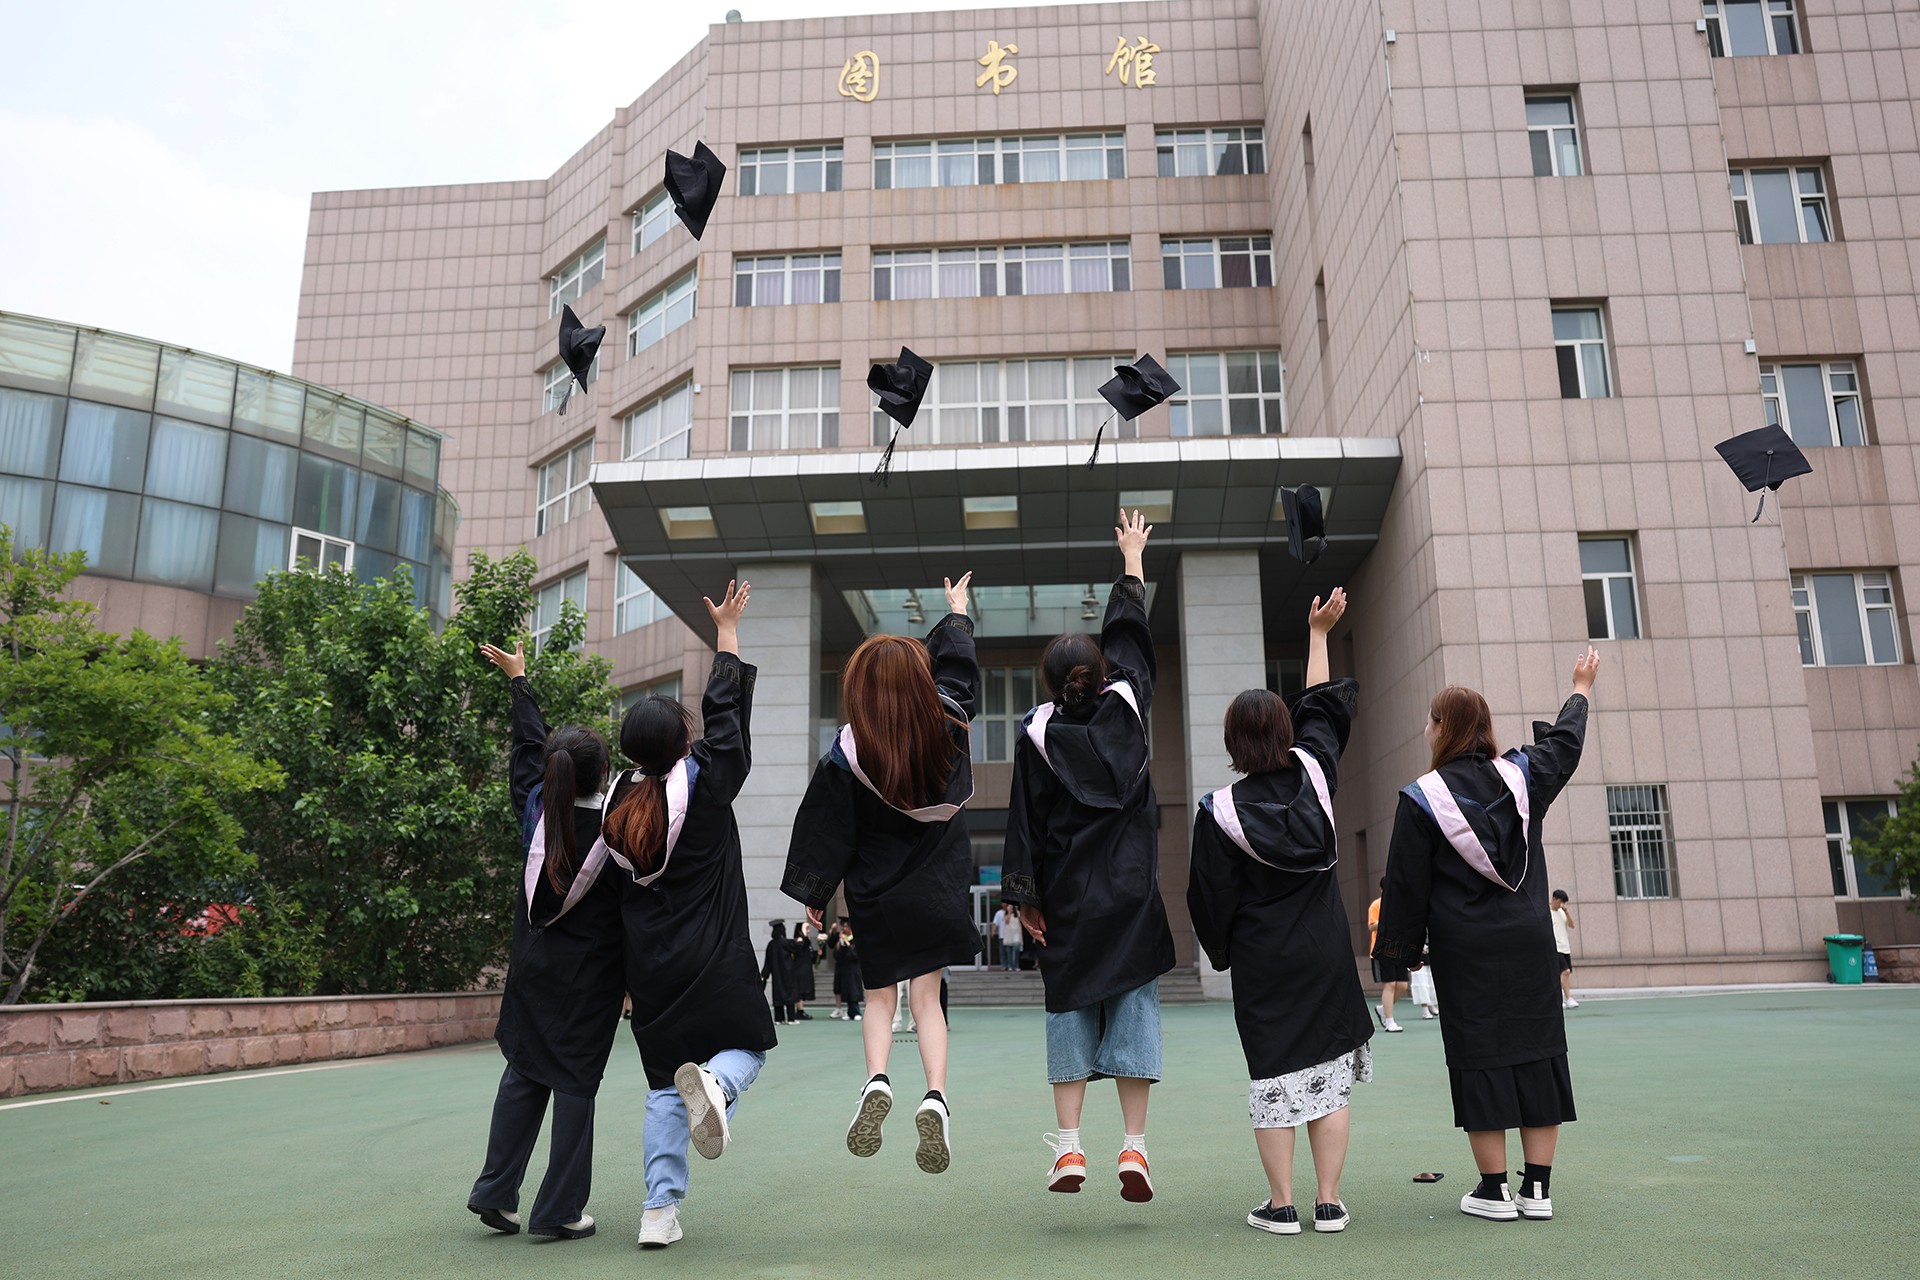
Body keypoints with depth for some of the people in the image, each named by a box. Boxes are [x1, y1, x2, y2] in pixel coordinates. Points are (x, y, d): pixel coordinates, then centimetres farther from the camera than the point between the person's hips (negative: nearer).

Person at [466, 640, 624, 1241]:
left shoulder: (537, 809, -4)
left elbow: (527, 747, 12)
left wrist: (518, 679, 25)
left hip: (533, 966, 4)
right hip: (590, 977, -4)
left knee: (524, 1074, 16)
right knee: (575, 1083, 3)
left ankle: (497, 1192, 14)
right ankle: (560, 1209, 7)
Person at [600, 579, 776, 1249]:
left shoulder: (619, 799, 0)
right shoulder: (705, 782, -10)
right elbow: (724, 712, 0)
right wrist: (727, 632, 8)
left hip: (650, 962, 4)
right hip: (714, 956, -4)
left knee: (662, 1085, 12)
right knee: (744, 1047, 12)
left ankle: (660, 1209, 7)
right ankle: (714, 1082, -24)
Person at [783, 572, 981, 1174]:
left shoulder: (846, 756, -14)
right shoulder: (948, 725, -8)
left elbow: (825, 831, -7)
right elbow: (957, 667, 11)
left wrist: (814, 895, 5)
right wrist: (957, 611, 28)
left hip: (875, 897, -1)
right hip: (936, 892, 2)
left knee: (879, 996, 13)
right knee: (926, 997, 6)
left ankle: (876, 1080, -10)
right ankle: (935, 1095, -13)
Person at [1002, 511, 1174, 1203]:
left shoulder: (1036, 735, -4)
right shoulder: (1125, 704, 0)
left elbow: (1025, 820, -5)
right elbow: (1128, 631, 14)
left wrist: (1024, 897, 1)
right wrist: (1132, 557, 27)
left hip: (1067, 898, -1)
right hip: (1131, 892, 1)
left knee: (1070, 1008, 6)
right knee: (1132, 1003, 3)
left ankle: (1069, 1147, 2)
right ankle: (1133, 1148, -1)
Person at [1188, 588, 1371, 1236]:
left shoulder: (1220, 810, -10)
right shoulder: (1312, 769, -3)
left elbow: (1211, 897, -5)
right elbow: (1320, 706, 15)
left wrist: (1224, 951, 11)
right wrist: (1318, 633, 26)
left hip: (1261, 961, -3)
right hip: (1324, 953, 3)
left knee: (1273, 1076, 3)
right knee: (1328, 1074, 7)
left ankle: (1281, 1205, 6)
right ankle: (1329, 1202, 10)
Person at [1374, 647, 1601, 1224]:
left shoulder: (1421, 798, -10)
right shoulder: (1521, 776, 1)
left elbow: (1406, 886, -6)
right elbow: (1565, 742, 22)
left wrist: (1402, 953, 5)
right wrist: (1580, 690, 39)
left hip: (1465, 955, -4)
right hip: (1529, 948, 4)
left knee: (1480, 1063, 1)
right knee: (1537, 1056, 8)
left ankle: (1494, 1189, 5)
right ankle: (1538, 1188, 12)